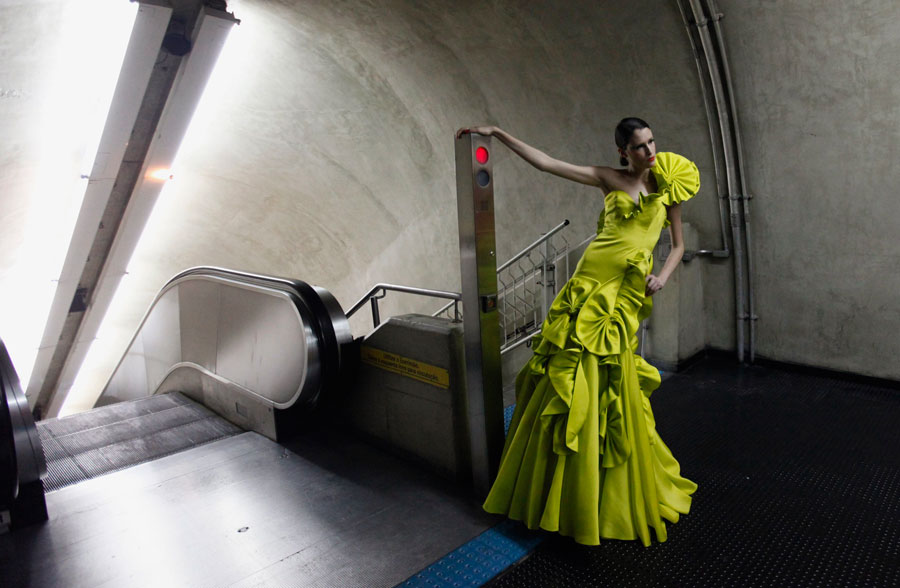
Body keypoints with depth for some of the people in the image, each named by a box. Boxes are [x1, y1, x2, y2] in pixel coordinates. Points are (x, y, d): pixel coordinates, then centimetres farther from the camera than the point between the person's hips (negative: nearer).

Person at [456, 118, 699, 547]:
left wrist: (662, 278, -2)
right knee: (569, 378, 0)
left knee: (611, 387, 2)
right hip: (593, 281, 0)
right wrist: (496, 133, 2)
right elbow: (545, 162, 5)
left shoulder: (667, 188, 11)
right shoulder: (609, 179, 8)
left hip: (628, 292, 0)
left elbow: (678, 245, 17)